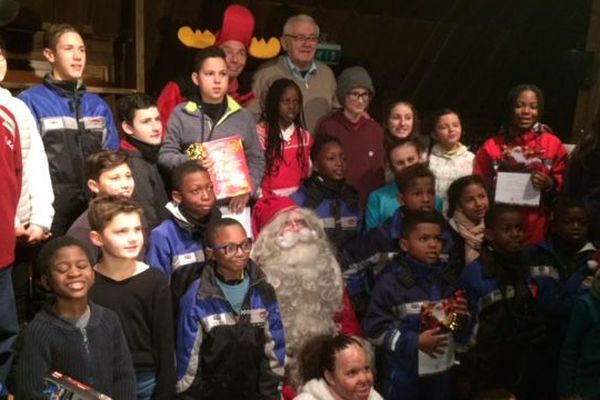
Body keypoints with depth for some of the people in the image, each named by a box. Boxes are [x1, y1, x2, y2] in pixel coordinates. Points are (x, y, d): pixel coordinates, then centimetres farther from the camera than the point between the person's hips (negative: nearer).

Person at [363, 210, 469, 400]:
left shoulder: (448, 277, 8)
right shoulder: (392, 281, -12)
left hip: (442, 370, 6)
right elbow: (375, 328, -15)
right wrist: (415, 341, -21)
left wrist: (462, 316, -2)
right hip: (404, 373, -5)